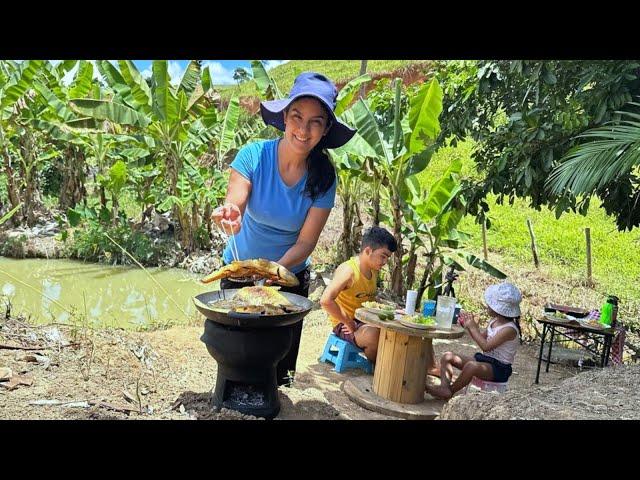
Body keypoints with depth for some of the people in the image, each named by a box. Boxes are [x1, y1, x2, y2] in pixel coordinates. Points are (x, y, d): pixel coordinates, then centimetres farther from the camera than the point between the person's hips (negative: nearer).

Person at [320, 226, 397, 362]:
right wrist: (349, 323, -23)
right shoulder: (348, 270, -20)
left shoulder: (374, 271, 8)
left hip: (366, 322, 8)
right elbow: (326, 300, -31)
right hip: (344, 325, -8)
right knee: (376, 335, -34)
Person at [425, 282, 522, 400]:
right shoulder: (494, 321, 9)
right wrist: (468, 325, 4)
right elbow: (481, 336, 20)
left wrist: (472, 327, -18)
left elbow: (486, 346, -26)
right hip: (484, 359, 10)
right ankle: (445, 387, -25)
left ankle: (450, 391, -21)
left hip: (499, 368, -9)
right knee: (447, 357, -3)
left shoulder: (510, 329, -20)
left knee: (471, 365, -40)